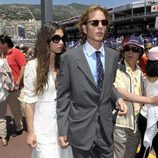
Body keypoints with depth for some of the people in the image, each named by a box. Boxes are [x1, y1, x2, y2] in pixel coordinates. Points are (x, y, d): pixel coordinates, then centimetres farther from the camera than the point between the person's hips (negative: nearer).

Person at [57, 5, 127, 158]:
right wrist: (62, 130, -7)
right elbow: (63, 96, -7)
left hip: (106, 128, 4)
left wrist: (117, 98, -4)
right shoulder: (69, 57, -12)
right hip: (80, 129, -3)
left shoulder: (113, 55, 2)